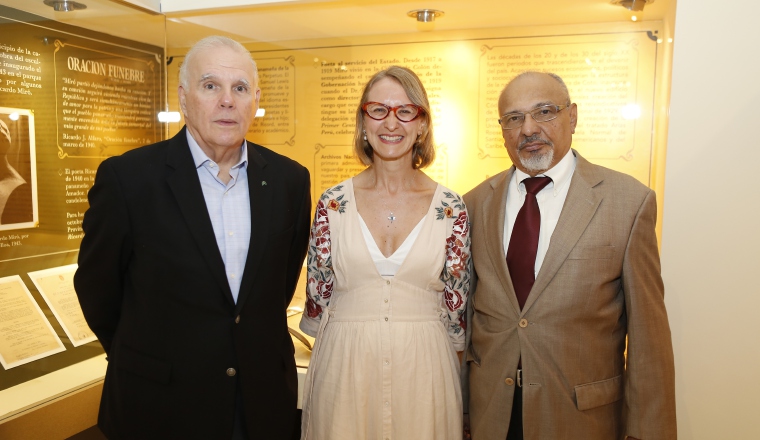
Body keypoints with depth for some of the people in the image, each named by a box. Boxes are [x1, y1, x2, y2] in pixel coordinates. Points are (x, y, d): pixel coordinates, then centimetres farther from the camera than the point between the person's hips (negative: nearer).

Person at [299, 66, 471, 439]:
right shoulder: (332, 203, -3)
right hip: (344, 369, 0)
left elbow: (456, 303, 4)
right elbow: (316, 296, 4)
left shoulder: (451, 208, -4)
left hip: (423, 370, 0)